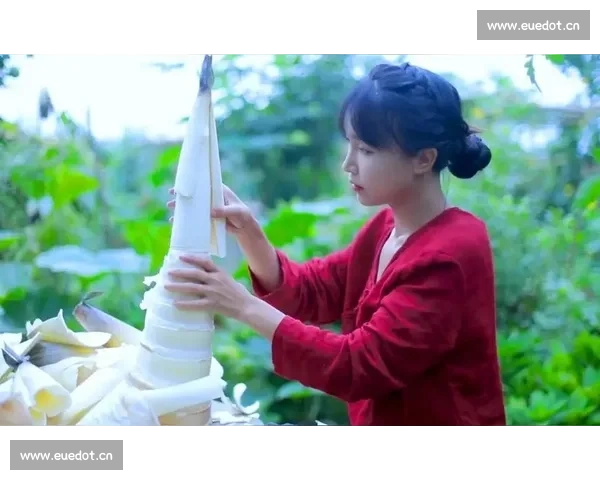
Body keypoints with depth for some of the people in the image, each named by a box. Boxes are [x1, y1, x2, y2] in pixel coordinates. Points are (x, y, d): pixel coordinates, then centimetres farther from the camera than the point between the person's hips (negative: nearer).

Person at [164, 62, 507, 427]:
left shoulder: (448, 257, -24)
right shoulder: (386, 226, 3)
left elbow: (359, 365, -27)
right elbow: (310, 292, 0)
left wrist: (245, 306, -27)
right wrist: (246, 230, -14)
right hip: (381, 421, 7)